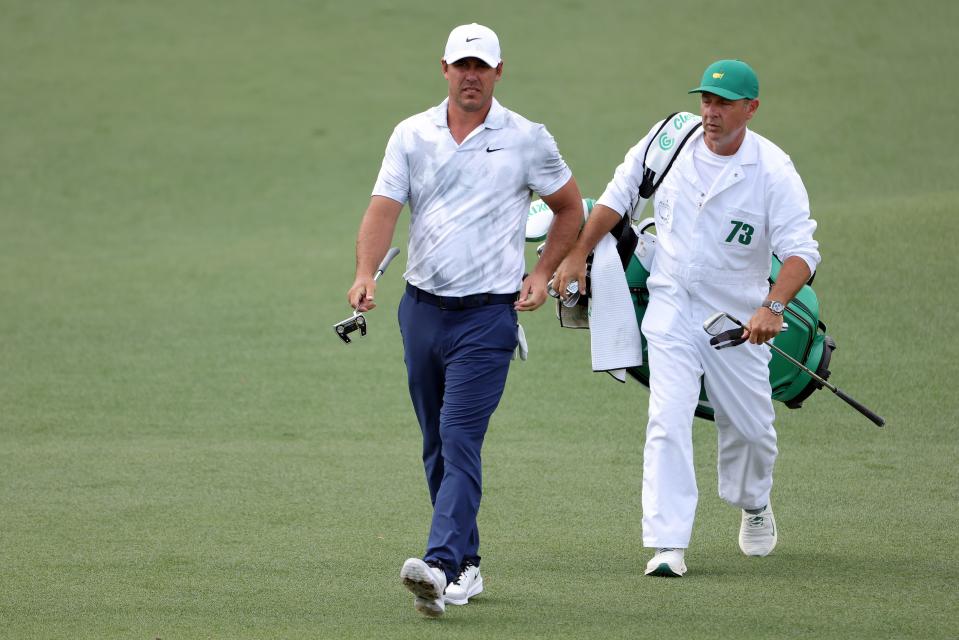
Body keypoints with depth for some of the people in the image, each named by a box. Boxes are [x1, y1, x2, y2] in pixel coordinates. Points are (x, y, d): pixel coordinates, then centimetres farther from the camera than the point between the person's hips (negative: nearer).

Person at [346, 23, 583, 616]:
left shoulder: (527, 139, 0)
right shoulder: (412, 135, 5)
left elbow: (571, 208, 13)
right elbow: (384, 208, -5)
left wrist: (542, 274, 3)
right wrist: (366, 274, -21)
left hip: (488, 316, -4)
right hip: (422, 309, 4)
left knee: (460, 440, -16)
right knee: (437, 447, 10)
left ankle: (441, 566, -27)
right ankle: (467, 566, 21)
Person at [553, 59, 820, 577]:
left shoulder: (774, 171, -14)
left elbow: (800, 250, -21)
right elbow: (617, 198, 11)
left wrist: (772, 307, -37)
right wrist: (577, 255, 9)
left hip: (737, 317, -1)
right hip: (671, 307, 1)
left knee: (749, 426, 12)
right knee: (668, 420, -14)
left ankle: (753, 504, 44)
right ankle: (667, 543, -17)